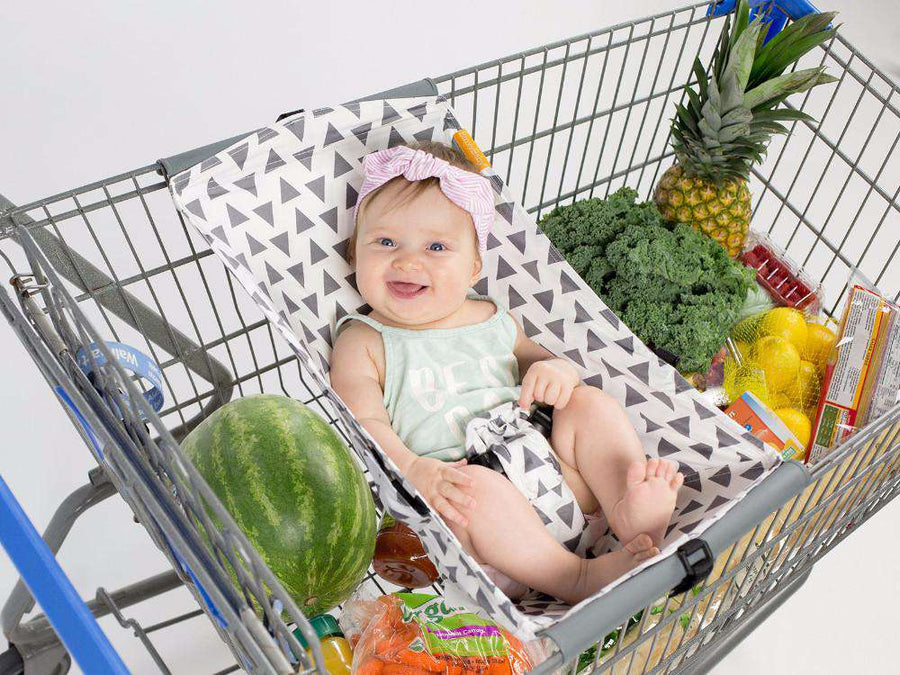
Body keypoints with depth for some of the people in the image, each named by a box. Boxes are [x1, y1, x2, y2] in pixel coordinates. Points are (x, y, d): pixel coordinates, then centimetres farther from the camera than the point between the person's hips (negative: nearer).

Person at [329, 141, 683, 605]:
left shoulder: (491, 319, 19)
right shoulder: (362, 342, 5)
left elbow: (535, 358, 26)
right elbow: (365, 422, -8)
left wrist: (559, 371, -1)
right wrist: (413, 470, -29)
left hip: (552, 474, 6)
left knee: (591, 402, -7)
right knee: (475, 487, -35)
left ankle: (632, 512, -22)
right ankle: (577, 576, -29)